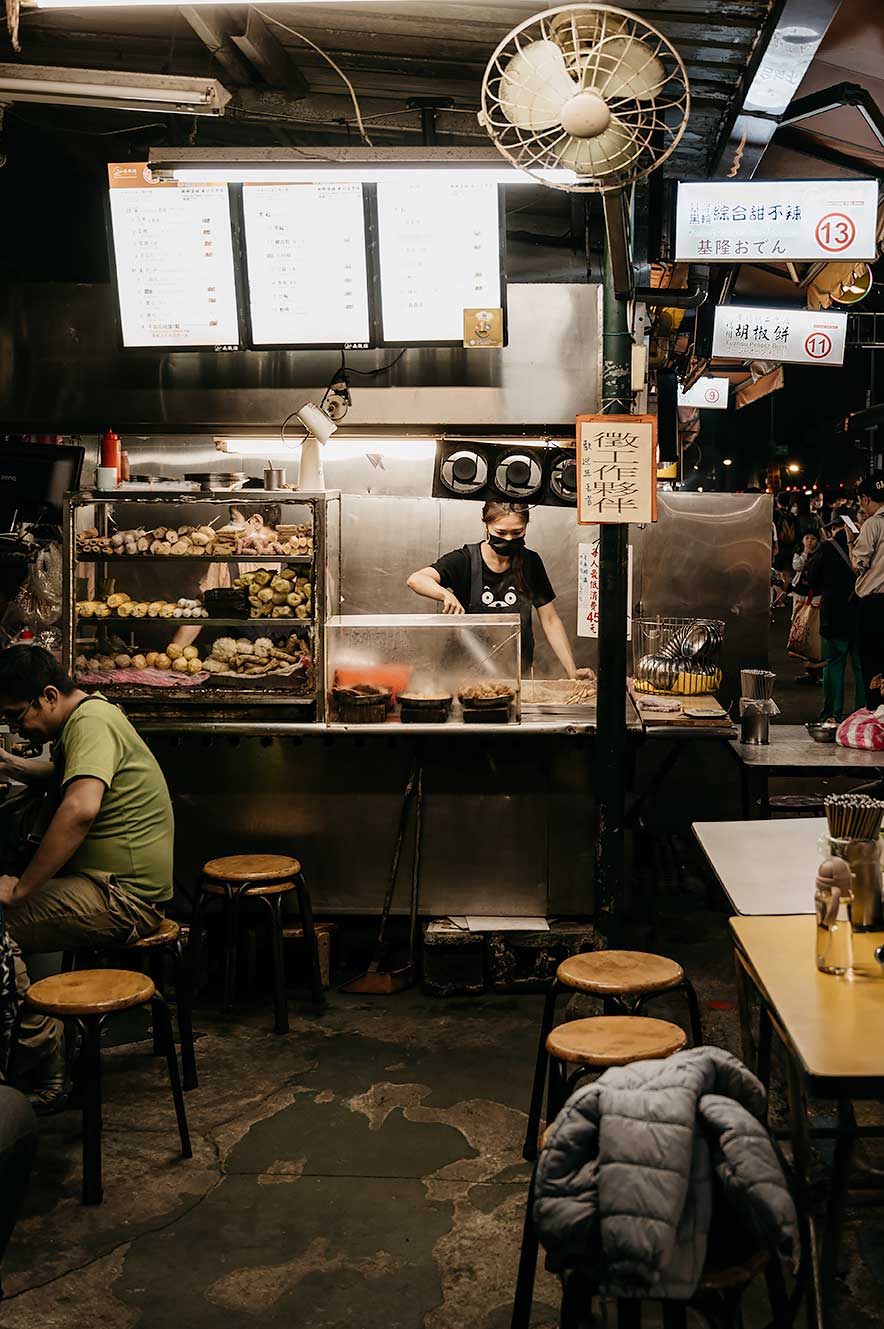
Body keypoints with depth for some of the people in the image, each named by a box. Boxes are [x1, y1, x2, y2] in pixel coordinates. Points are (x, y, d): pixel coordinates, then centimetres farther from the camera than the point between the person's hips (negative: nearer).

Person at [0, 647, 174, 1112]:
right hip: (119, 885, 11)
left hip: (124, 899, -11)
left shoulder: (91, 722, -17)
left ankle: (47, 1077, -7)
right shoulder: (85, 718, 15)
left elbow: (81, 808, -34)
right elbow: (62, 779, 35)